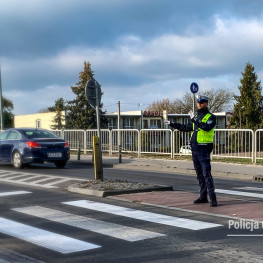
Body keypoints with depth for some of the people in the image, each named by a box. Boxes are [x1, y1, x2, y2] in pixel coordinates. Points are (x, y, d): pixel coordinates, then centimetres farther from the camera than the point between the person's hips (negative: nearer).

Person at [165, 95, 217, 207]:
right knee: (199, 174, 11)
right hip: (194, 149, 8)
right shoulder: (196, 116, 18)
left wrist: (194, 119, -25)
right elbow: (186, 127, 29)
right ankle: (203, 196, 18)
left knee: (206, 173, -13)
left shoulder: (211, 117, -4)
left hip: (204, 149, -8)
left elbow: (207, 127, -24)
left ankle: (212, 198, -12)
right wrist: (172, 124, 29)